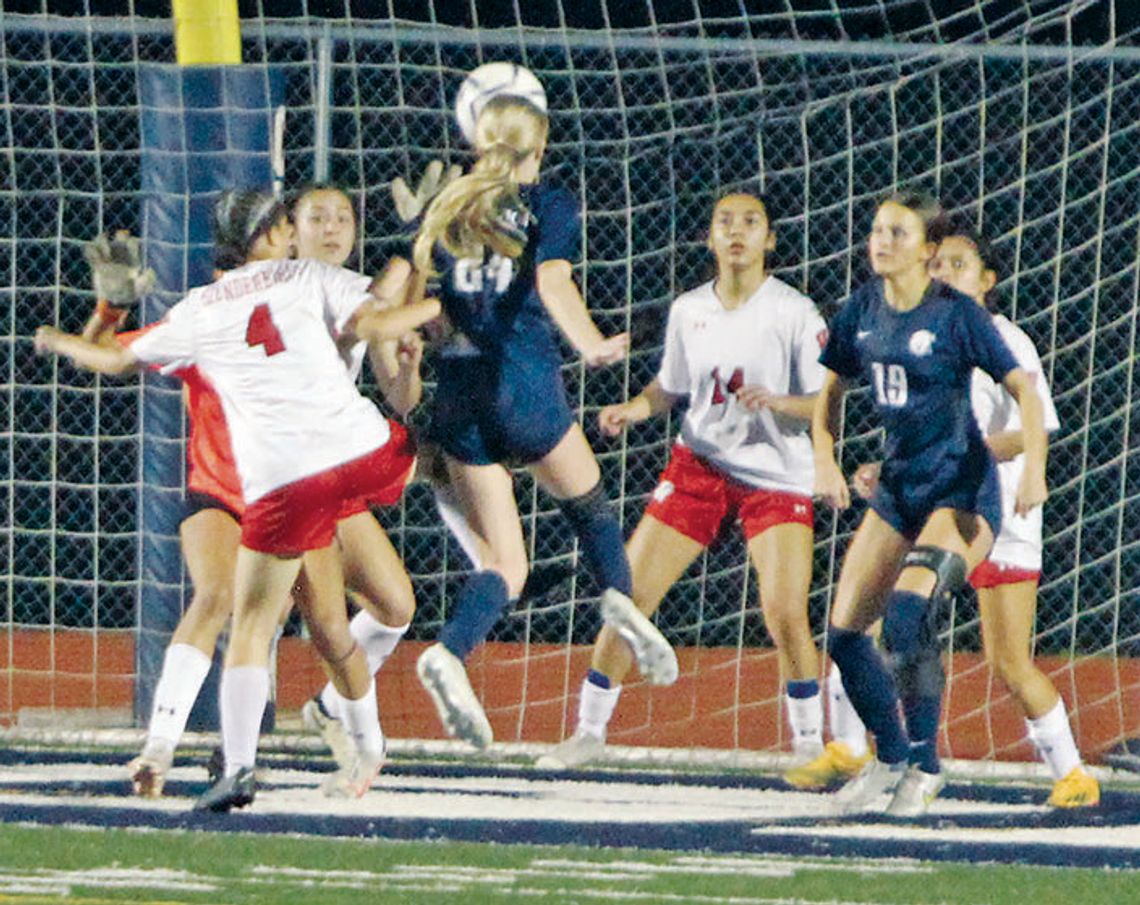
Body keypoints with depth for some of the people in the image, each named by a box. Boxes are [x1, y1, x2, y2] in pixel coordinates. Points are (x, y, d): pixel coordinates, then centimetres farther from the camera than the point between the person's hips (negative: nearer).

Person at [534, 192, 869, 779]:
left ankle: (809, 741, 1)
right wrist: (635, 408, -1)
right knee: (627, 594, -3)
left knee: (784, 612, -18)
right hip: (698, 464, 4)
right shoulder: (688, 311, 5)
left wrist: (776, 402, -27)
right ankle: (589, 732, 10)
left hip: (777, 475, -4)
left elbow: (828, 404, -9)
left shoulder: (795, 313, -8)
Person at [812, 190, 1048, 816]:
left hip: (962, 489, -7)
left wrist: (1034, 468, -23)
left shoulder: (957, 314, -13)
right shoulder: (862, 311, 4)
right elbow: (830, 389, 17)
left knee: (907, 612, -27)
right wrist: (825, 459, 2)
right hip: (898, 486, 7)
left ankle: (924, 765, -12)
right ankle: (890, 760, 21)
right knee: (844, 633, 2)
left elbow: (1023, 390, -11)